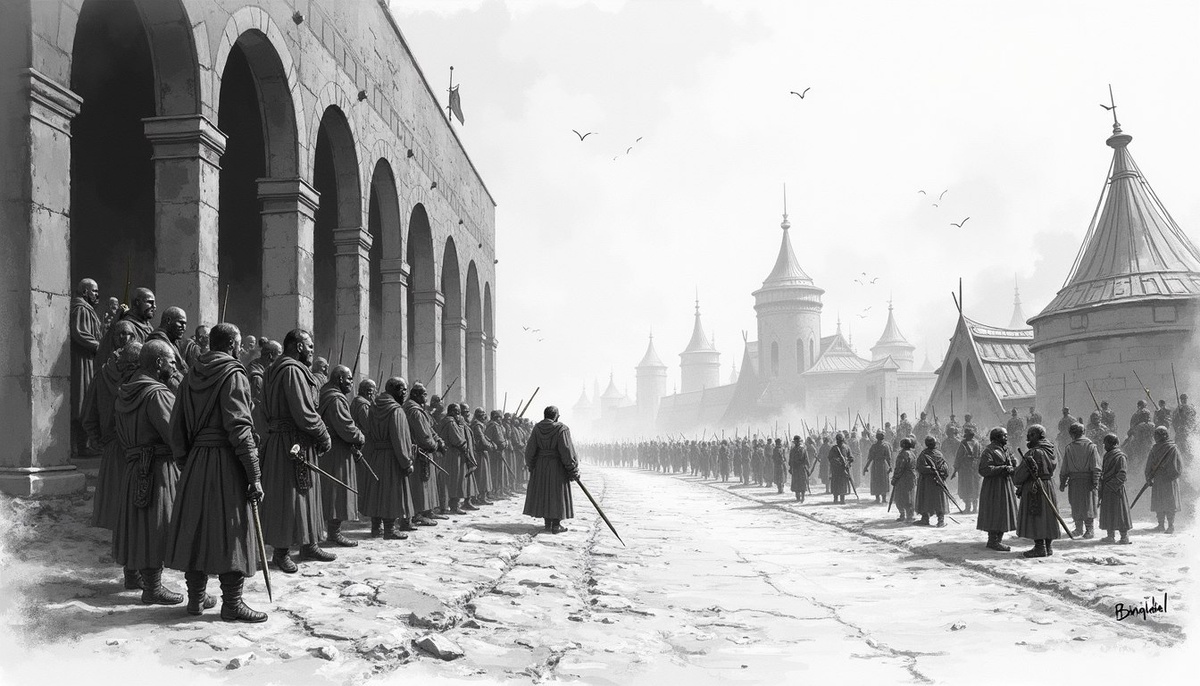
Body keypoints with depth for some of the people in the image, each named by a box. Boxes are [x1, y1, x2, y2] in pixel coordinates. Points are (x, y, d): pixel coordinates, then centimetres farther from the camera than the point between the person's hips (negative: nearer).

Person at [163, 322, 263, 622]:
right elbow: (239, 428, -17)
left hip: (195, 462, 7)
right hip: (225, 460, -7)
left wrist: (184, 465, 18)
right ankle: (231, 603, 1)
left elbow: (177, 427, 12)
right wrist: (254, 475, -16)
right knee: (230, 530, -2)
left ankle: (196, 597, 20)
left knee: (196, 528, 12)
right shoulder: (233, 374, -10)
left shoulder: (191, 375, 11)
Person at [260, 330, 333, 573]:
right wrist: (324, 435, -8)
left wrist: (319, 435, 13)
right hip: (292, 444, -11)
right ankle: (281, 551, 3)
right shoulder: (292, 370, -16)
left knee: (306, 493, 16)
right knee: (289, 496, -4)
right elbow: (304, 413, -21)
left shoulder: (277, 370, 17)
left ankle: (308, 546, 24)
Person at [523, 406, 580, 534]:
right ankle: (556, 525, 4)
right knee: (557, 493, 4)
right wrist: (573, 470, -9)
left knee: (543, 492, 13)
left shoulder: (537, 428, -2)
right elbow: (567, 451, -16)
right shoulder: (562, 429, -15)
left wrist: (530, 465, 14)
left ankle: (548, 523, 17)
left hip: (540, 466, 4)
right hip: (557, 466, -4)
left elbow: (530, 449, 1)